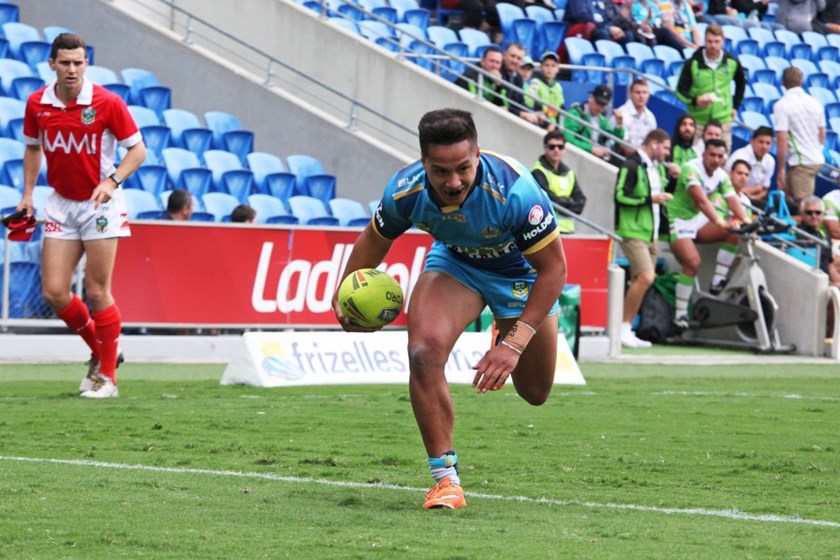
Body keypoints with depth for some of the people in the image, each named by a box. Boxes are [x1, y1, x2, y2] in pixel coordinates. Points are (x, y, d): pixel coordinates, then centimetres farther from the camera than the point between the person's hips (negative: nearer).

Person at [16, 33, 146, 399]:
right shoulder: (37, 104, -1)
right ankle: (100, 351, 23)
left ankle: (107, 376, 7)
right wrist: (27, 194, 9)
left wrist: (112, 181, -23)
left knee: (97, 291, -5)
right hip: (61, 204, 4)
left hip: (100, 204, -4)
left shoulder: (107, 103, -14)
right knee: (54, 292, -1)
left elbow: (137, 149, -8)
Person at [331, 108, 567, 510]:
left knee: (534, 394, 15)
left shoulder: (514, 191, -40)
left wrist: (514, 345, -34)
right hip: (454, 261, 1)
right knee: (423, 352, -27)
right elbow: (374, 239, -5)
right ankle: (445, 477, -16)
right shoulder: (405, 191, -29)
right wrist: (343, 295, -13)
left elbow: (553, 267, -30)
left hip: (521, 271, -1)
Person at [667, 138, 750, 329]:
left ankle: (718, 282, -9)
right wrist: (719, 221, -50)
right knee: (692, 263, -26)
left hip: (699, 220, 7)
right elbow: (701, 199, -37)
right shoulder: (691, 169, -23)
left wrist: (745, 220, -33)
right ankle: (680, 314, -17)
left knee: (735, 233, -15)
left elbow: (733, 200, -14)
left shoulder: (721, 176, -1)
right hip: (680, 220, -7)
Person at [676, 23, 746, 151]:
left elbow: (741, 83, 20)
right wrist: (695, 101, -22)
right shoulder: (693, 63, -8)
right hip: (697, 120, -2)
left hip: (723, 119, 2)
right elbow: (681, 90, -4)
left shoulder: (732, 62, 0)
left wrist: (735, 106, 15)